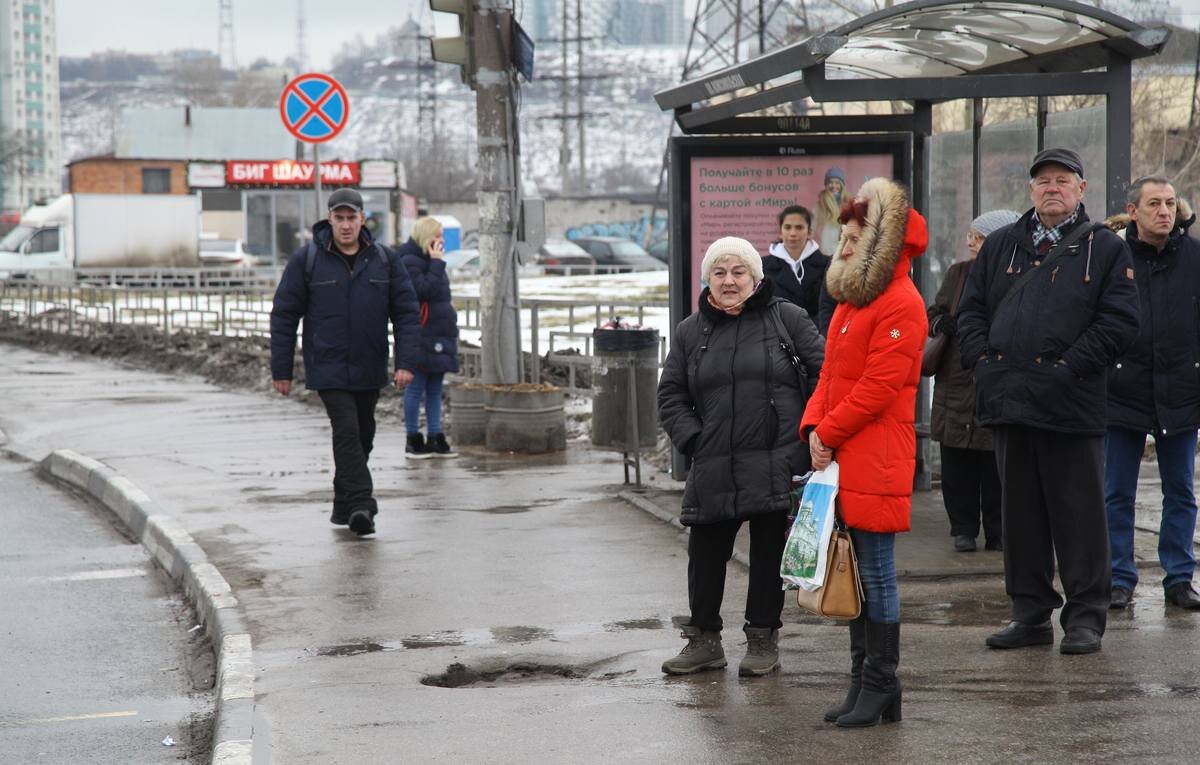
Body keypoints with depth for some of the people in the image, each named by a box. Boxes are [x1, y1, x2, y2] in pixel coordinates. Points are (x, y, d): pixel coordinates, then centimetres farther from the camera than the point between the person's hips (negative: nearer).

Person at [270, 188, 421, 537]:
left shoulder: (385, 261, 3)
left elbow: (407, 313, 3)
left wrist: (406, 363, -8)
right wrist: (281, 370, -1)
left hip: (369, 371, 4)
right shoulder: (306, 260, -3)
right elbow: (284, 315, 0)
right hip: (327, 368, -4)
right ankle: (361, 506, -22)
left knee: (362, 436, 12)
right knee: (347, 431, -17)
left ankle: (344, 505, 28)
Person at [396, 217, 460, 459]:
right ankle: (413, 440, 4)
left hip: (438, 336, 9)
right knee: (416, 387, -2)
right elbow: (424, 290, -23)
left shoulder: (429, 260, 18)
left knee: (434, 389, 10)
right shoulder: (410, 262, -12)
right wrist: (437, 264, -20)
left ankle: (435, 439, 14)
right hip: (421, 337, -9)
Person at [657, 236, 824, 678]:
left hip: (776, 463, -3)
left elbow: (824, 373, 2)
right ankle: (704, 640, 20)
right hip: (713, 470, 3)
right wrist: (693, 440, 0)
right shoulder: (690, 332, 11)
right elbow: (671, 397, 13)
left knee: (768, 554, 4)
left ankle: (763, 640, 16)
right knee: (705, 553, 6)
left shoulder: (786, 318, 3)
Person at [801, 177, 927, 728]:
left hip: (876, 460, -9)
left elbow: (877, 388, -18)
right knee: (854, 572, 11)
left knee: (877, 572, -4)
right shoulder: (851, 302, 18)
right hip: (842, 456, 9)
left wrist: (829, 434, -13)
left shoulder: (901, 305, -13)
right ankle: (863, 679, 17)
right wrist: (814, 427, 3)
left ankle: (880, 689, 2)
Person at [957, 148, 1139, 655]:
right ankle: (1030, 614, 18)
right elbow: (971, 309, 16)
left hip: (1071, 404, -4)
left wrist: (1068, 367, -12)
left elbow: (1118, 322, -3)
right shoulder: (1001, 246, 16)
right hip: (1008, 402, 4)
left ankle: (1085, 618, 7)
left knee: (1078, 514, -1)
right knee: (1020, 512, 10)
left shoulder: (1106, 250, 4)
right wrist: (981, 359, 0)